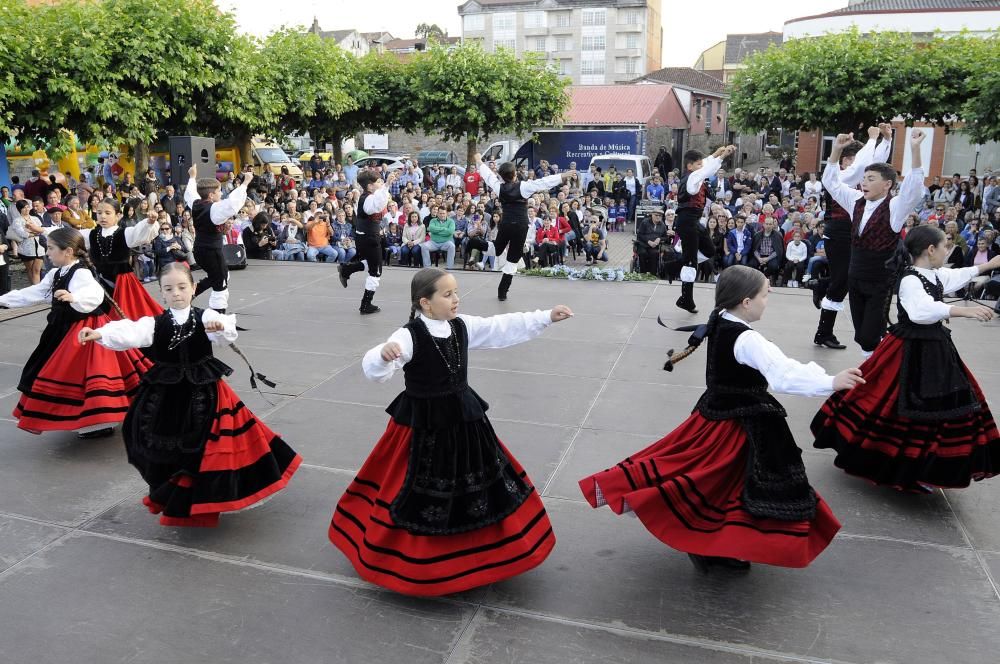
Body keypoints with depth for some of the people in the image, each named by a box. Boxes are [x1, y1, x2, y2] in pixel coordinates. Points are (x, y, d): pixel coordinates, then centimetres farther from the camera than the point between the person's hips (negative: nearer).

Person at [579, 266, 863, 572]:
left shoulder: (719, 321, -3)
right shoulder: (747, 341, -28)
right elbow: (783, 375, -40)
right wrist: (831, 382, -47)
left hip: (714, 413, 9)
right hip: (740, 426, -9)